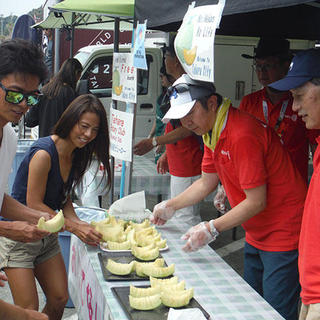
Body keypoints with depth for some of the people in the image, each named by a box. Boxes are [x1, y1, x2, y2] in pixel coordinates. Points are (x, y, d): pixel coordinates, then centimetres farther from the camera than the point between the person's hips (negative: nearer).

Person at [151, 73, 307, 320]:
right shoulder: (212, 132, 6)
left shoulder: (242, 135, -26)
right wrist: (170, 207, 14)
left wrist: (212, 229, -23)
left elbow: (257, 202, -24)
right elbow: (207, 182, 17)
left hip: (284, 233, -10)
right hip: (256, 235, 10)